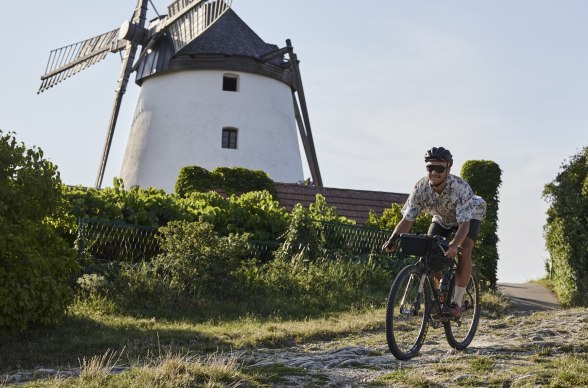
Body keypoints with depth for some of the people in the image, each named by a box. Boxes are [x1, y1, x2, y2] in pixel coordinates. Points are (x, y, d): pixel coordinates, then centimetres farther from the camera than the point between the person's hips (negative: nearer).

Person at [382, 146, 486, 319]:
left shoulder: (461, 188, -39)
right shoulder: (421, 187, -29)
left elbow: (464, 223, -45)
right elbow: (407, 219, -27)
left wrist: (454, 245, -63)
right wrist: (393, 239, -45)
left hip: (469, 216, -4)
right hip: (442, 219, 4)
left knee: (464, 250, -28)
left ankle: (457, 304, -21)